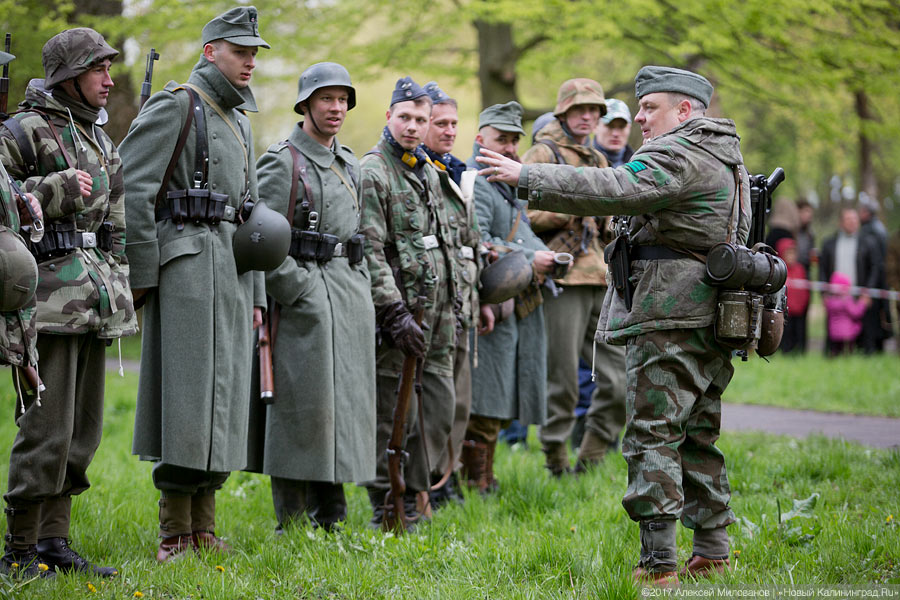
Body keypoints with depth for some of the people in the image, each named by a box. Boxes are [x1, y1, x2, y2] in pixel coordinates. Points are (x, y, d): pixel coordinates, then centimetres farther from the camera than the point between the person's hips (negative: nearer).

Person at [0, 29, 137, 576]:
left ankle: (55, 541, 15)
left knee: (83, 427, 8)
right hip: (50, 289, -8)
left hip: (93, 293, 8)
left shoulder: (98, 134, 18)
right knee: (47, 426, -9)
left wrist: (118, 283, 19)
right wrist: (57, 190, -18)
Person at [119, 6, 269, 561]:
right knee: (187, 393, -10)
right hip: (186, 261, -8)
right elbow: (133, 190, -12)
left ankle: (204, 526, 14)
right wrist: (140, 275, -15)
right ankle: (174, 532, -6)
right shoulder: (176, 105, -5)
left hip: (233, 268, 8)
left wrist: (256, 294, 19)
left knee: (222, 396, 8)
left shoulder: (240, 121, 21)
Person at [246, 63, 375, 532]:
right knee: (303, 407, -8)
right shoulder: (282, 162, -7)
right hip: (305, 298, -8)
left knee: (344, 403, 8)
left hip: (351, 296, 8)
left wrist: (361, 286, 15)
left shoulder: (348, 163, 18)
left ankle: (329, 515, 16)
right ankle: (292, 525, -3)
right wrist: (298, 290, -15)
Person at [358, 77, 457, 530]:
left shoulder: (428, 171, 16)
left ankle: (414, 493, 20)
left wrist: (451, 304, 20)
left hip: (437, 311, 8)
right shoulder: (372, 172, -10)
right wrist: (396, 314, -21)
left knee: (440, 407, 9)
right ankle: (388, 508, 4)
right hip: (399, 310, -8)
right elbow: (370, 252, -16)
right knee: (396, 416, -4)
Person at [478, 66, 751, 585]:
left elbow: (617, 190, -25)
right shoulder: (725, 156, 20)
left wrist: (526, 178, -26)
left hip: (670, 317, -10)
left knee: (653, 435, -9)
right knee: (697, 438, 15)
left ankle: (658, 561, -12)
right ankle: (712, 551, 18)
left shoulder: (681, 155, -12)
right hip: (712, 321, 10)